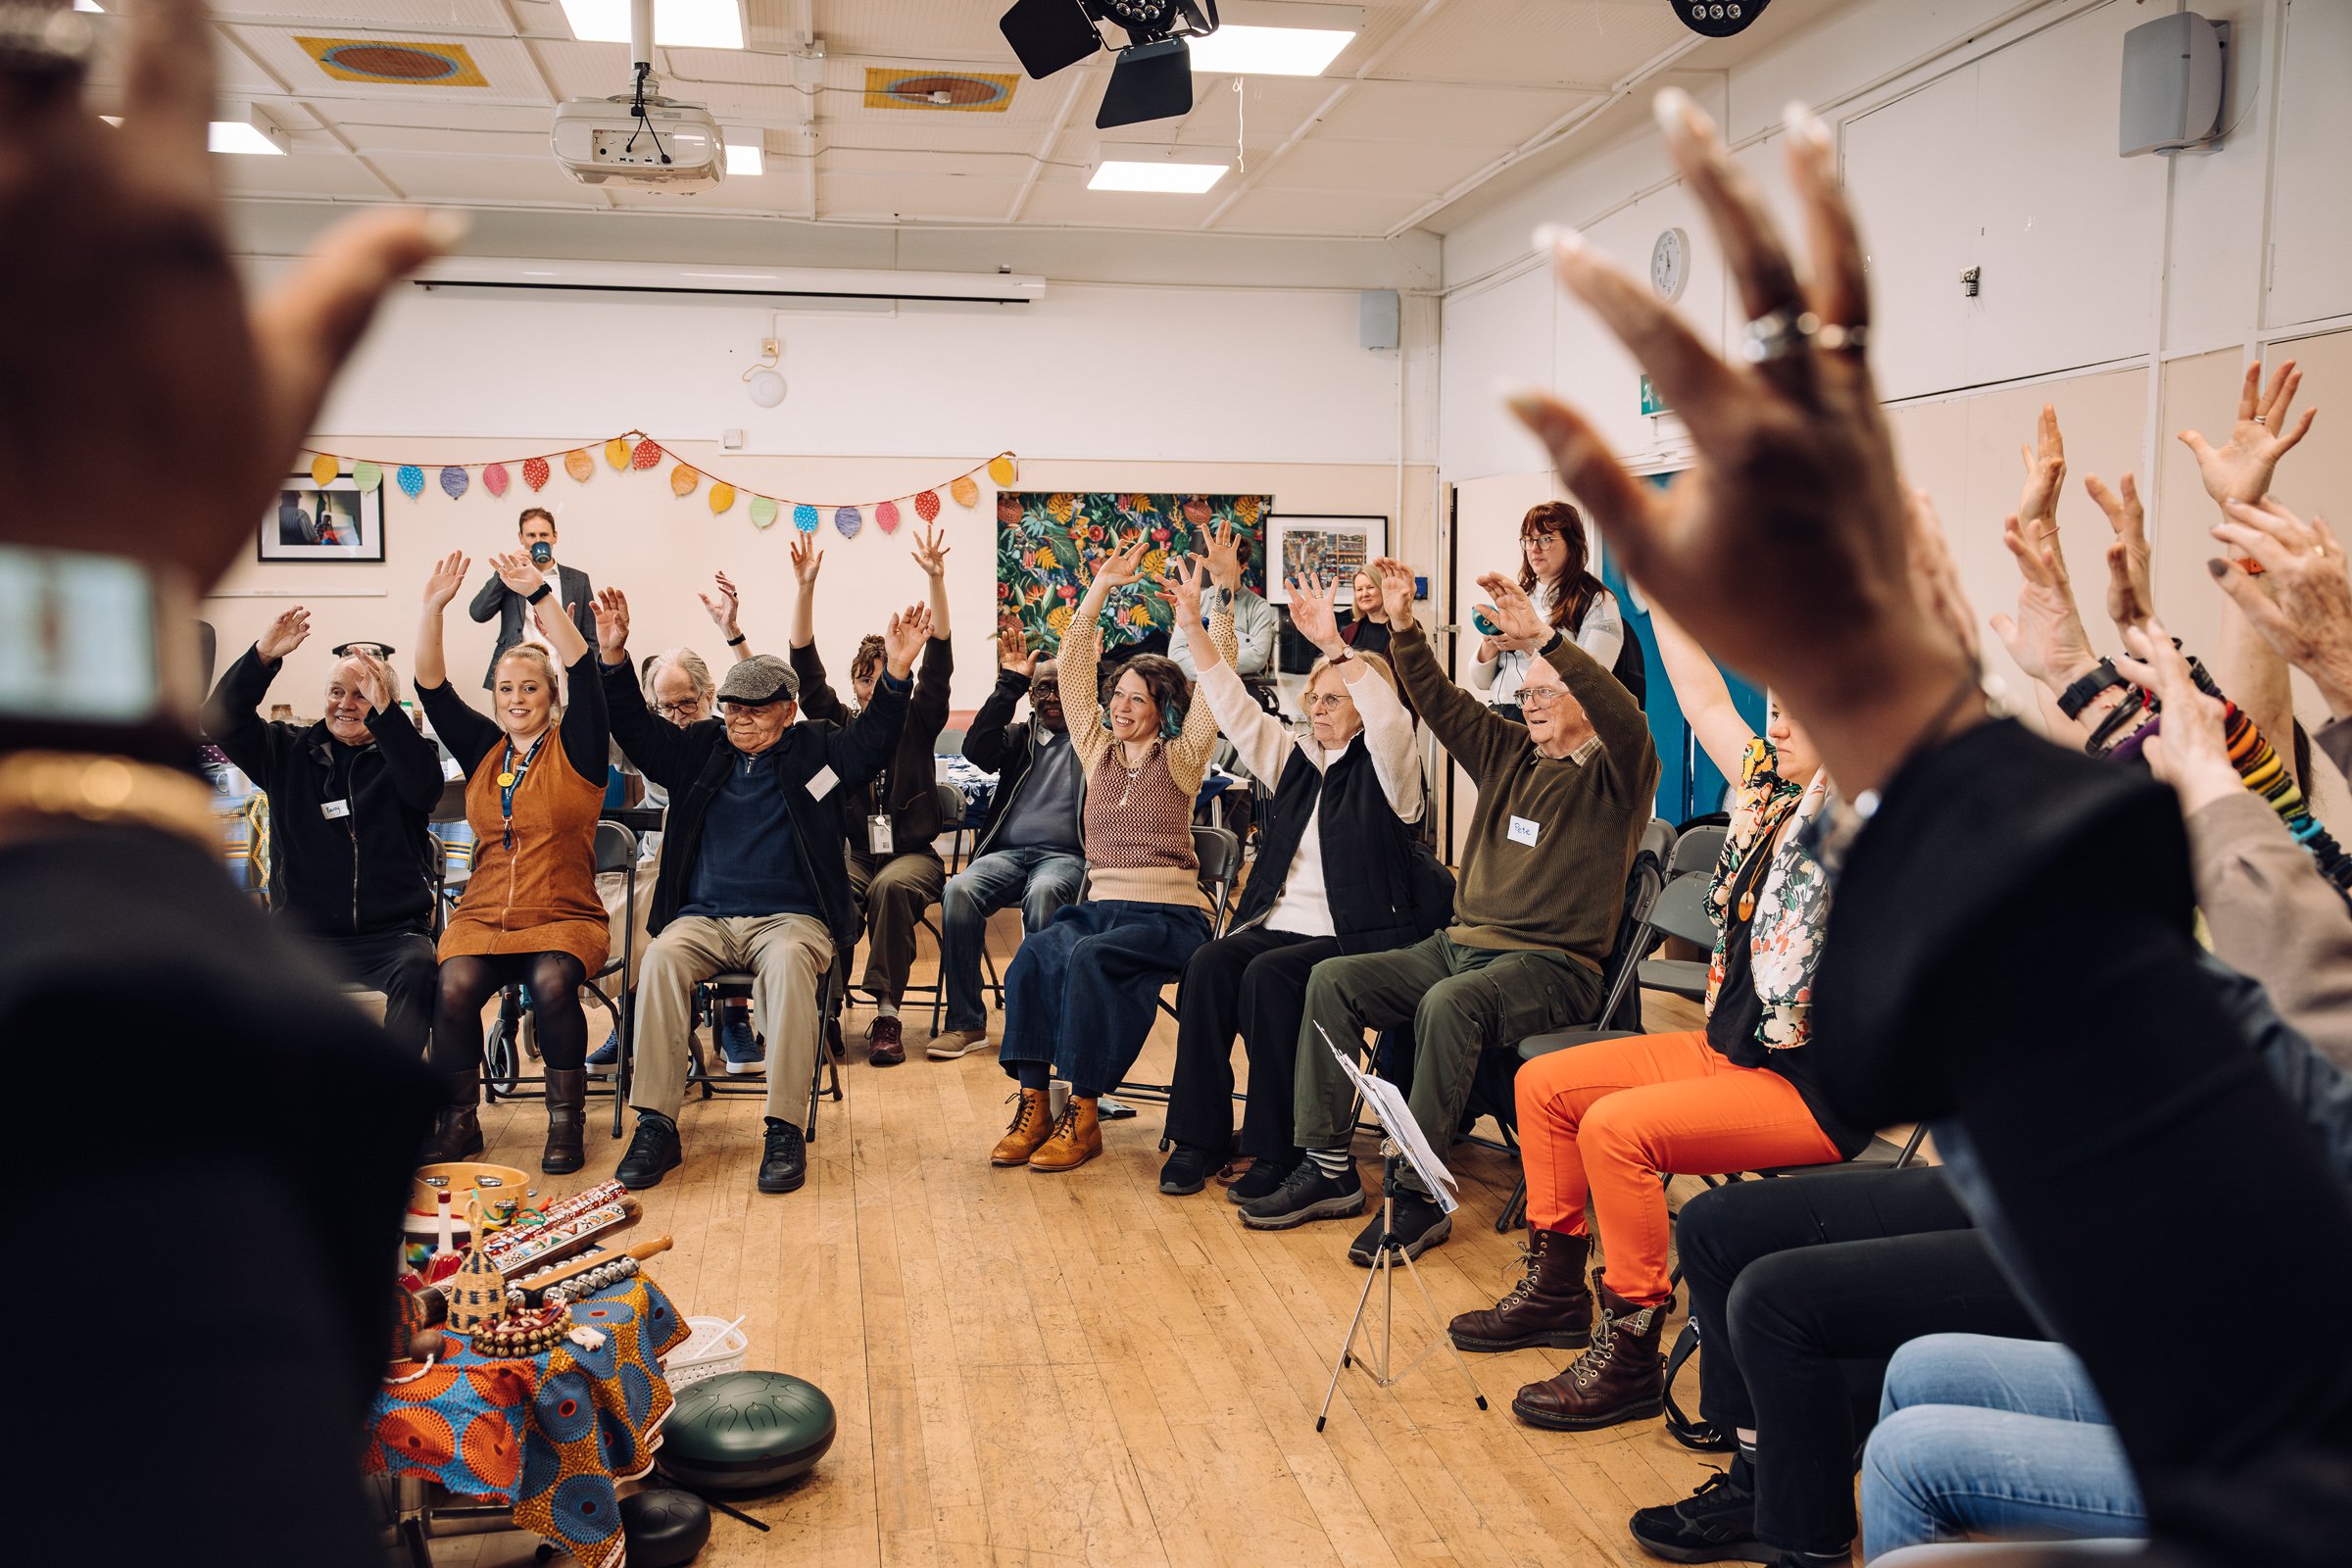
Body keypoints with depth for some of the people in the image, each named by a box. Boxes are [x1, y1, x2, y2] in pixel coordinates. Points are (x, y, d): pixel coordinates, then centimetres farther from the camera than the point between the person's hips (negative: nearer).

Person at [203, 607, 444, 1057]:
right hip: (304, 933, 2)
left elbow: (425, 788, -14)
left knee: (419, 970, -35)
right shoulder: (289, 752, 17)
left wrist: (384, 711, -24)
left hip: (390, 932, -2)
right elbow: (221, 722, 4)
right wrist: (263, 656, -9)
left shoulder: (400, 753, 9)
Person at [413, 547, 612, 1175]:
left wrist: (538, 593, -18)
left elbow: (583, 668, -10)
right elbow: (432, 687, 7)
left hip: (566, 917, -3)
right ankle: (459, 1121, -10)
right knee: (454, 987, -27)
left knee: (553, 983, -33)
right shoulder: (483, 748, 16)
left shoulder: (574, 748, 4)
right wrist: (433, 609, -7)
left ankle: (566, 1122, -15)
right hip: (483, 916, 3)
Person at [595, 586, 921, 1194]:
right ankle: (656, 1126, -26)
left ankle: (785, 1130, -32)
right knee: (662, 958, -30)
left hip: (790, 916, -3)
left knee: (788, 961, -37)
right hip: (704, 916, 3)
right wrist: (613, 657, -3)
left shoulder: (816, 750, 9)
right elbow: (636, 729, 12)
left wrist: (896, 674, -23)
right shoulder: (700, 748, 18)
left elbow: (873, 738, -6)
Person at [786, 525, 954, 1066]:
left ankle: (887, 1013, -31)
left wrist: (936, 579, -14)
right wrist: (806, 587, -8)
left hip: (910, 853, -1)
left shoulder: (917, 723, 9)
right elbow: (805, 666, 3)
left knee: (891, 887, -35)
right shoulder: (839, 726, 12)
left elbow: (939, 660, -3)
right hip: (850, 852, 1)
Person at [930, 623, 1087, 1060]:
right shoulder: (1019, 737, 21)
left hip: (1066, 855, -2)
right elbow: (977, 750, 1)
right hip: (1008, 851, 3)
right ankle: (966, 1023, -23)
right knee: (960, 890, -29)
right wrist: (1010, 684, -3)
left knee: (1043, 893, -39)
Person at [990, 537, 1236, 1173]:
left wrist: (1213, 606, -12)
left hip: (1170, 913, -4)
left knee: (1088, 956, -34)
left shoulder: (1181, 758, 5)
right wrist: (1102, 585, 8)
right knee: (1035, 953, -29)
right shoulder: (1099, 750, 17)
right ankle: (1032, 1103, -25)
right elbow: (1072, 666, 13)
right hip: (1101, 905, 4)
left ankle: (1082, 1114, -24)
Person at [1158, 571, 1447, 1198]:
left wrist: (1334, 645, -33)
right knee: (1210, 964, -22)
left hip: (1357, 936, -6)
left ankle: (1278, 1150, -21)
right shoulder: (1298, 760, 18)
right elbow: (1236, 711, 13)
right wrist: (1194, 630, 3)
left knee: (1268, 976, -31)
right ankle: (1199, 1136, -18)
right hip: (1282, 922, 6)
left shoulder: (1383, 768, 0)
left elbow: (1388, 717, -22)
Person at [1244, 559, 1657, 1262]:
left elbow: (1626, 721, -24)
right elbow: (1442, 702, 13)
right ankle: (1328, 1168, -9)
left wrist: (1541, 636, -32)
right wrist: (1402, 625, -1)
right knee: (1333, 979, -9)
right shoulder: (1510, 753, 18)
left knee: (1448, 1004, -37)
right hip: (1461, 943, 7)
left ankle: (1421, 1197, -29)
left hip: (1552, 967, -7)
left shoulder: (1612, 777, -2)